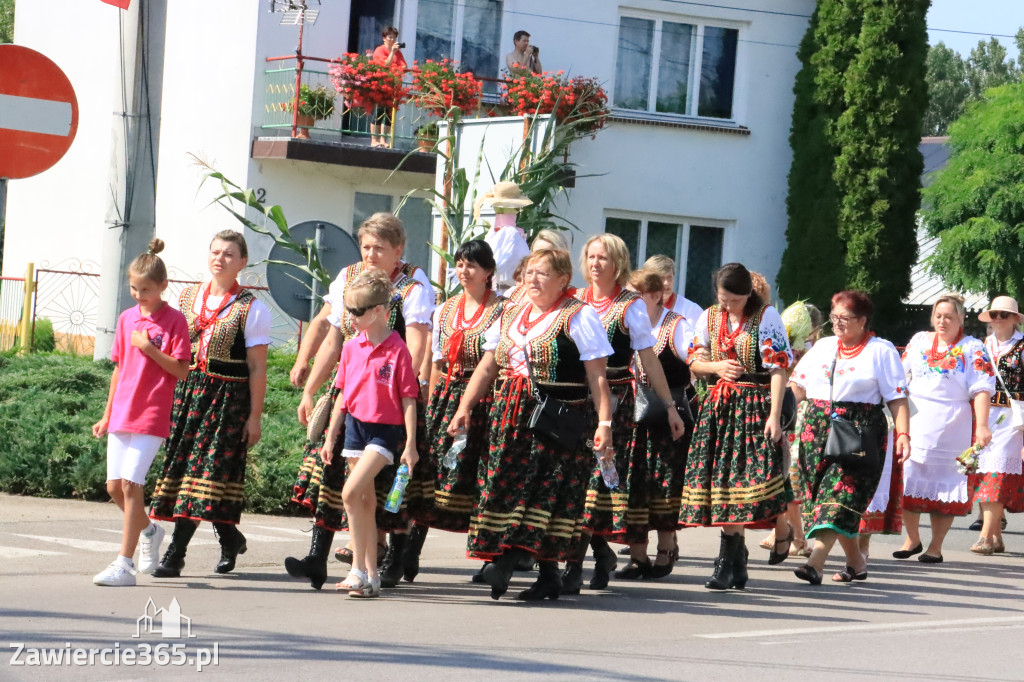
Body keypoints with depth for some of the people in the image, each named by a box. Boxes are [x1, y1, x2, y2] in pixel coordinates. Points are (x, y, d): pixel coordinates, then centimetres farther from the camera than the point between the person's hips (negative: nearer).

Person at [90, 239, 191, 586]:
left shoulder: (174, 321, -6)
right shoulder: (127, 319, 11)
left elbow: (181, 371, -9)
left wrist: (149, 348, -19)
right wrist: (106, 416, 19)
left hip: (152, 415, -6)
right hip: (122, 413, 6)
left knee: (130, 483, -13)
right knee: (114, 486, 6)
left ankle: (124, 563, -12)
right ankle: (149, 531, 34)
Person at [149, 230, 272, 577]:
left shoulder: (251, 308, -3)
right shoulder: (187, 298, 11)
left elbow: (257, 368, -5)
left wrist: (254, 417, -8)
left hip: (228, 398, -5)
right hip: (187, 392, 5)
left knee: (205, 469, -9)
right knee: (183, 466, 4)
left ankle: (176, 552, -9)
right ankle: (229, 537, 23)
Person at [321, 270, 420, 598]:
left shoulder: (397, 350, -12)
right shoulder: (351, 347, 6)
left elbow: (408, 399, -9)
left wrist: (410, 445, -10)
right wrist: (330, 436, 15)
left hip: (385, 429, -6)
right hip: (355, 424, 6)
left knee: (351, 493, -20)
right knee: (366, 501, 10)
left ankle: (358, 568, -13)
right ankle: (371, 575, 16)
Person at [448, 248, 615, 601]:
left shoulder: (579, 317, -2)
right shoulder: (510, 316, 17)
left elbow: (597, 377, -8)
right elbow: (487, 369, 20)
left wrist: (604, 423, -15)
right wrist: (464, 409, 10)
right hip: (509, 420, 6)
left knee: (544, 492, -8)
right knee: (504, 489, -1)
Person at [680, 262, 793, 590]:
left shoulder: (767, 317, -4)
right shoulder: (709, 317, 10)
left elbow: (779, 367, -8)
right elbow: (694, 360, 16)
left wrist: (774, 415, -14)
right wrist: (716, 367, -7)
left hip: (756, 405, -4)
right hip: (719, 405, 4)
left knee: (758, 474, -16)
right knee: (721, 476, -1)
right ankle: (734, 566, 6)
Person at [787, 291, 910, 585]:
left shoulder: (882, 351, 2)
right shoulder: (824, 346, 17)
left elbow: (897, 398, -3)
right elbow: (797, 386, 19)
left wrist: (903, 434, -14)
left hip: (859, 432, -6)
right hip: (817, 428, 6)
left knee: (840, 494, -16)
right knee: (822, 492, 4)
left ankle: (816, 561, -27)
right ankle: (856, 561, 16)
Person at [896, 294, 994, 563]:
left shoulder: (972, 349, -1)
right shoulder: (919, 341, 12)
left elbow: (982, 389, -9)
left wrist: (981, 426, -19)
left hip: (951, 430, -3)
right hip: (915, 426, 3)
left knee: (945, 485, 2)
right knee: (907, 481, 1)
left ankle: (935, 547, 11)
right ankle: (912, 539, 18)